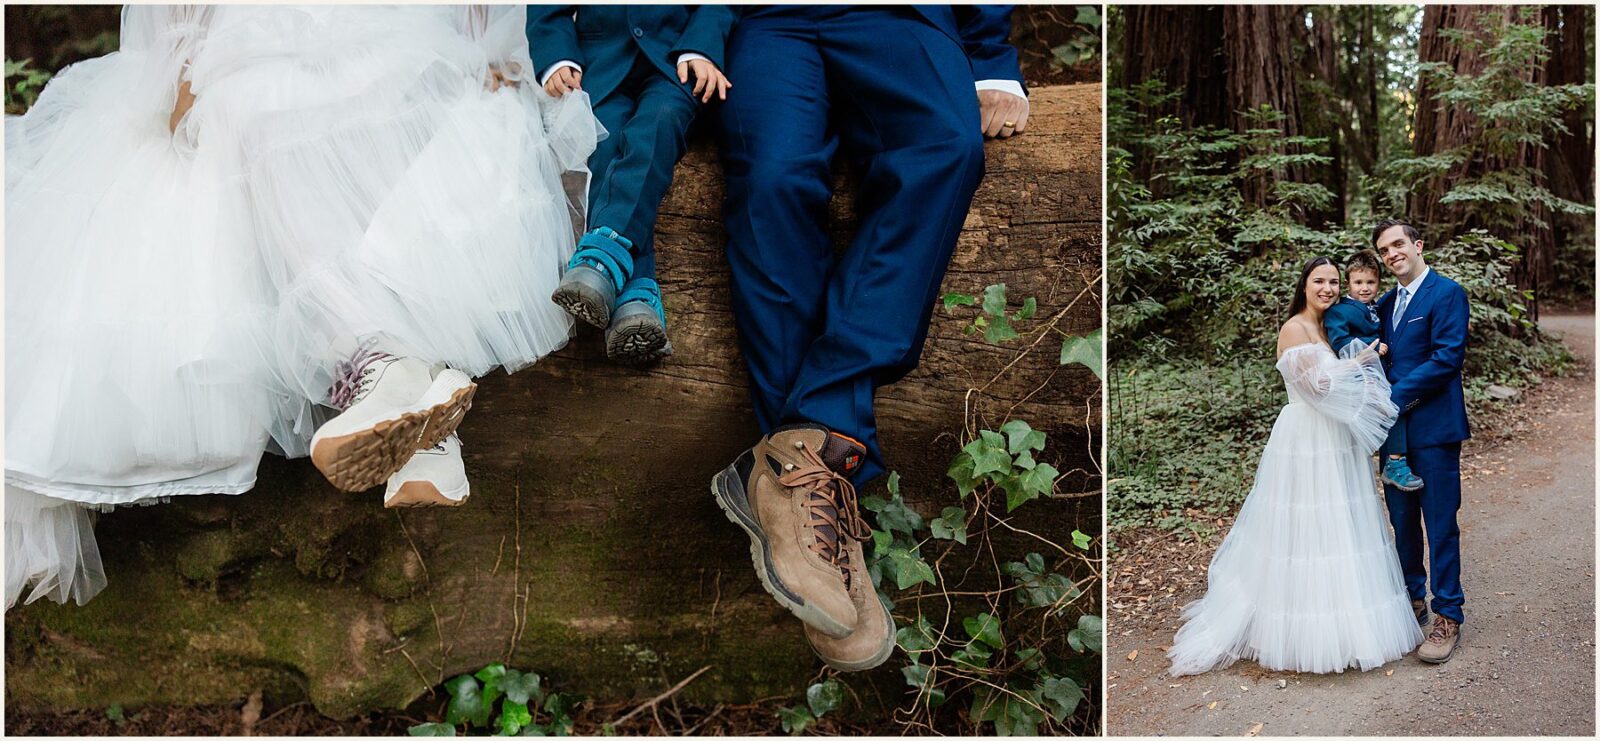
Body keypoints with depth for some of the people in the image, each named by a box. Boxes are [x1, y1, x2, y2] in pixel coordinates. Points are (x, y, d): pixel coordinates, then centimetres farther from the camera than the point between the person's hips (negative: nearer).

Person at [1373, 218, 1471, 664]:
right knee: (1402, 521, 14)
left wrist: (1395, 396, -17)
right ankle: (1412, 602, 28)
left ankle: (1448, 619, 6)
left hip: (1433, 426, -7)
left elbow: (1448, 357, -17)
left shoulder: (1446, 293, -8)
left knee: (1440, 524, -2)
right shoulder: (1386, 303, 15)